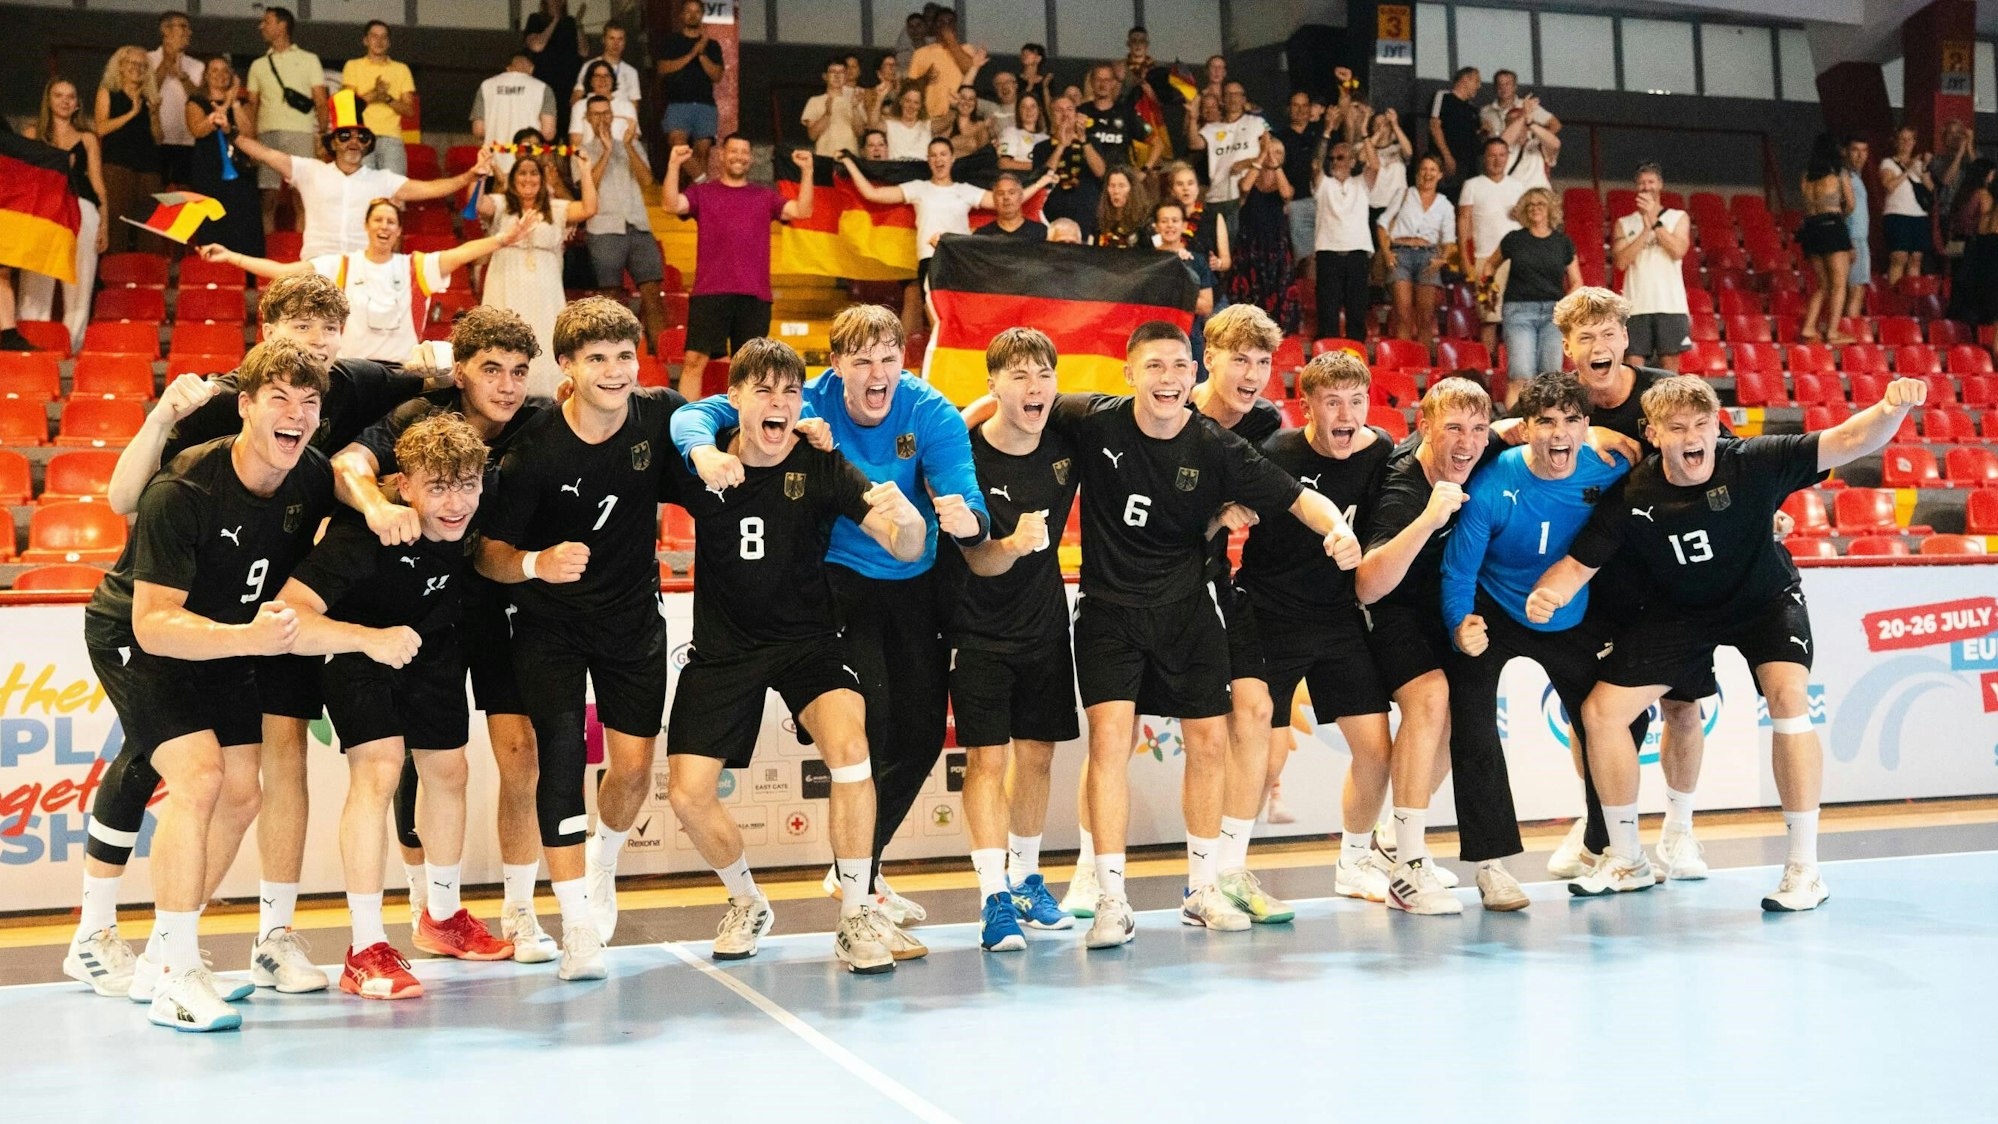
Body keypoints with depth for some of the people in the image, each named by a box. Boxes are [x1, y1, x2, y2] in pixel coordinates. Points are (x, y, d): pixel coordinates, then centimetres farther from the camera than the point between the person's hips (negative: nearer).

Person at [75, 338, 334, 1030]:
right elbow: (153, 623, -34)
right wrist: (250, 637, -48)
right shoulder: (183, 490, -32)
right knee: (198, 777, -24)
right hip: (132, 638, -7)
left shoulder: (313, 479, -14)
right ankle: (171, 973, -14)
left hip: (227, 643, 7)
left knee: (240, 795, 2)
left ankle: (140, 955, 19)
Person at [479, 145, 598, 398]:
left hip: (544, 294, 1)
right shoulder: (501, 205, 9)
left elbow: (588, 210, -2)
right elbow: (478, 205, -11)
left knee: (544, 350, -2)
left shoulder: (556, 209, 13)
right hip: (508, 294, -1)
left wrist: (586, 172, -4)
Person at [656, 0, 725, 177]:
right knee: (677, 141, -27)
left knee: (702, 151, -7)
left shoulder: (712, 45, 19)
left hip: (705, 104, 2)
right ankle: (699, 178, -28)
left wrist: (702, 54, -6)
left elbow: (717, 76, 8)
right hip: (678, 104, -2)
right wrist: (692, 54, -5)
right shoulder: (669, 41, 16)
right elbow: (663, 68, 1)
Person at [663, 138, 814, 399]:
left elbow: (802, 211, 3)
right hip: (710, 292, -2)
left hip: (755, 295, 2)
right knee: (694, 359, -8)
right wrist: (674, 166, -14)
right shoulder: (702, 192, 11)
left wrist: (806, 172, -6)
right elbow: (671, 205, -5)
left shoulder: (765, 196, 16)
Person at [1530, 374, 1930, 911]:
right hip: (1679, 612, 3)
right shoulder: (1632, 496, -22)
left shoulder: (1754, 464, -27)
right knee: (1601, 710, -5)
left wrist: (1892, 408, -54)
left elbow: (1850, 441, -34)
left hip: (1766, 599, -2)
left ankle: (1804, 869, -17)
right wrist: (1546, 595, -36)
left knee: (1788, 696, -29)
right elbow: (1579, 563, -14)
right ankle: (1626, 861, 14)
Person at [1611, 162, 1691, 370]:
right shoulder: (1624, 224, 12)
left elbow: (1678, 250, -6)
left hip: (1670, 305, -1)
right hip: (1636, 306, 1)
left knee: (1669, 365, 0)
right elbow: (1620, 262, -2)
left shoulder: (1678, 217, 11)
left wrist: (1654, 221, -8)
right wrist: (1646, 229, -8)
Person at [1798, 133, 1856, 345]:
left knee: (1823, 285, 13)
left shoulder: (1806, 175, 12)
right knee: (1838, 284, -2)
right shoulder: (1839, 173, 2)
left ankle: (1808, 328, 3)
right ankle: (1832, 332, -11)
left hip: (1810, 229, 4)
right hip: (1832, 226, -4)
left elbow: (1807, 205, 10)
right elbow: (1850, 205, 8)